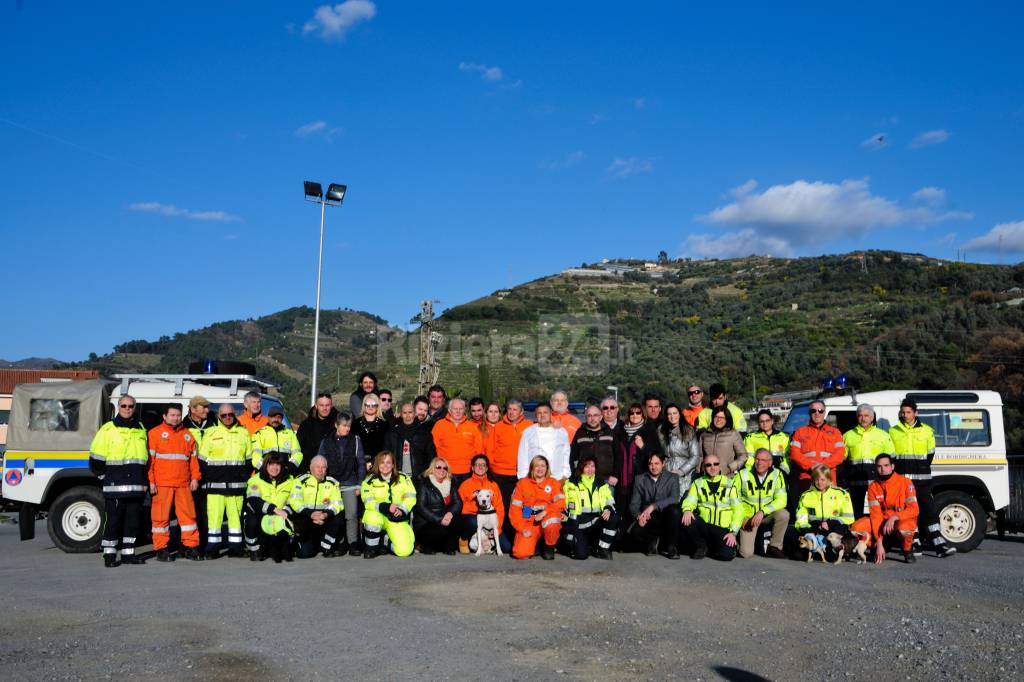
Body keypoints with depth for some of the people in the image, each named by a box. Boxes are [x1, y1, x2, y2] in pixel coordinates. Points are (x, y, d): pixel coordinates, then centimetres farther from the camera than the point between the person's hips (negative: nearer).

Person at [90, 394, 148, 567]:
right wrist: (105, 477, -3)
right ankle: (110, 554, 6)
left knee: (133, 520, 8)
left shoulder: (141, 429, 15)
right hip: (115, 486, -5)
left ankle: (128, 553, 16)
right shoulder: (108, 429, -1)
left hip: (136, 486, 5)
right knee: (113, 520, -2)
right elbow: (96, 459, 0)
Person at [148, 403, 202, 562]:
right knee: (161, 516, 0)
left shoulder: (187, 435, 17)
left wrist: (195, 478, 7)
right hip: (162, 484, -4)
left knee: (188, 514, 3)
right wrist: (150, 481, -8)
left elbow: (193, 458, 17)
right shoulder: (155, 433, 4)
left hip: (184, 484, 4)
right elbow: (149, 458, -2)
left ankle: (190, 546, 10)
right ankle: (161, 549, 8)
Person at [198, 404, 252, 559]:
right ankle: (213, 547, 4)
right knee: (214, 515, -4)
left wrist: (245, 477, 9)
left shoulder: (243, 433, 12)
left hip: (236, 484, 2)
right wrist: (205, 481, -1)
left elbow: (249, 459, 18)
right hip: (215, 483, -2)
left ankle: (235, 546, 11)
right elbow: (202, 460, 6)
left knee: (235, 515, 4)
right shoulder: (210, 433, 5)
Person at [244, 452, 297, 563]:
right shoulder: (256, 480, -4)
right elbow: (254, 501, -19)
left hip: (279, 519, 2)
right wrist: (275, 509, -32)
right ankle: (254, 549, -5)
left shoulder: (289, 481, 4)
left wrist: (284, 513, -23)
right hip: (258, 516, -2)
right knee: (252, 523, -33)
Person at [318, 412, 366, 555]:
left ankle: (353, 543, -1)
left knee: (352, 514, -7)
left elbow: (361, 463, 4)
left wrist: (360, 484, -1)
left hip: (350, 484, -1)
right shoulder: (326, 442, 6)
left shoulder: (355, 440, 4)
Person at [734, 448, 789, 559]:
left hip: (767, 514, 2)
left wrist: (763, 512, -28)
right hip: (748, 516, -2)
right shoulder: (743, 474, -12)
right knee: (747, 554, -17)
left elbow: (781, 500, -16)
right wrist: (742, 518, -13)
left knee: (784, 514, -31)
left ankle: (774, 547, -10)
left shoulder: (777, 474, -10)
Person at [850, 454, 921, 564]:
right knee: (856, 528, -23)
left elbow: (913, 509, -18)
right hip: (882, 521, 3)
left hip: (902, 520, -3)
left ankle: (908, 551, -5)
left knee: (903, 528, -40)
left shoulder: (905, 482, -13)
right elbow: (875, 514, -11)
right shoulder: (873, 486, -5)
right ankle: (878, 548, 7)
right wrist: (879, 542, -17)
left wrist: (894, 517, -33)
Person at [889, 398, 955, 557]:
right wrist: (899, 471, 0)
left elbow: (930, 454, 12)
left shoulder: (927, 431, 8)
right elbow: (890, 456, 8)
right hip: (901, 479, 0)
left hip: (922, 479, 0)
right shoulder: (893, 432, 7)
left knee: (929, 511, -5)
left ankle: (939, 545, -5)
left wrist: (921, 470, 4)